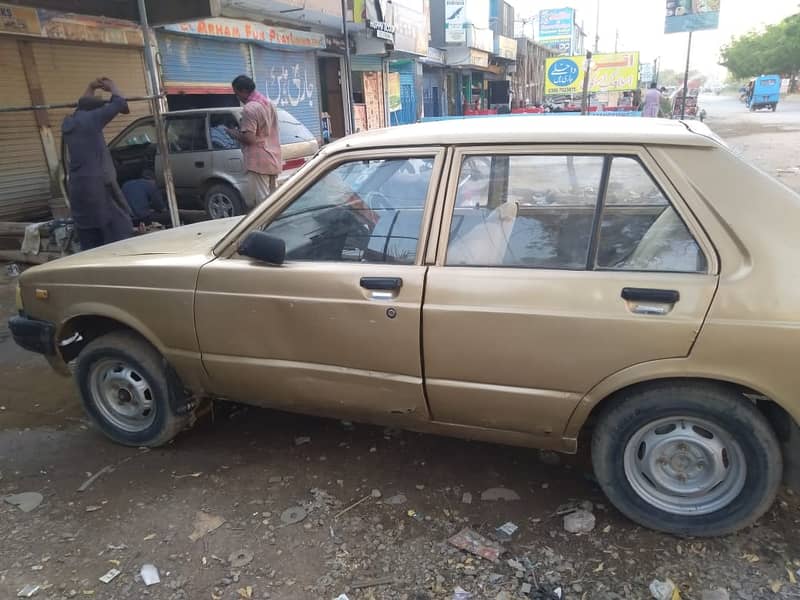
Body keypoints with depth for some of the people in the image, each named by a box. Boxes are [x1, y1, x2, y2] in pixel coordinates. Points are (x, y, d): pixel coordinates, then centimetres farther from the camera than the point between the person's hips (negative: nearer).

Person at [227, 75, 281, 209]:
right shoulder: (268, 103, 13)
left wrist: (233, 133, -2)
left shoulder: (249, 109, -15)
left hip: (259, 161, -9)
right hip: (273, 158, 9)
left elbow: (249, 138, -20)